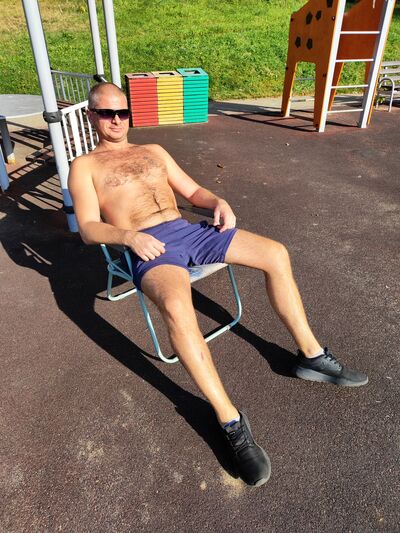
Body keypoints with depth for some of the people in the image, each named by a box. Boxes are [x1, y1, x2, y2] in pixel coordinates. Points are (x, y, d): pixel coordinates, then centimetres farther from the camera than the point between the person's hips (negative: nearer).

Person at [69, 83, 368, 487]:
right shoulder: (84, 166, 13)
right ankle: (231, 422, -23)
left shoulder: (153, 151, 27)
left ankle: (310, 356, 5)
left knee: (276, 253, -7)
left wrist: (219, 203, 0)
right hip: (148, 246, -5)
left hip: (188, 230, 6)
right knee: (177, 306, -38)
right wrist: (129, 236, -21)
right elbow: (89, 228, -1)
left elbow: (192, 191, 23)